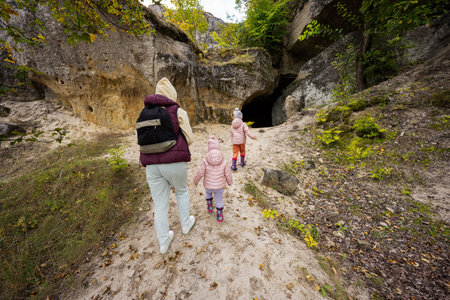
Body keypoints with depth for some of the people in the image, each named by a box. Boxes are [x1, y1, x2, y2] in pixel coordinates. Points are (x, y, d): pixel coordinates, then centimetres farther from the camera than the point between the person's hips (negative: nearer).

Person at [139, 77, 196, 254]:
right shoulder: (178, 112, -3)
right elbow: (189, 139, -2)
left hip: (152, 165, 4)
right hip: (174, 163, -3)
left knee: (160, 204, 17)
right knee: (182, 191, 25)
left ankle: (164, 242, 34)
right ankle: (186, 224, 42)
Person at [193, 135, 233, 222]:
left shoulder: (205, 161, -17)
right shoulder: (223, 161, -13)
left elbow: (199, 173, -14)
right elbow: (228, 174, -6)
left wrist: (195, 181, 6)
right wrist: (230, 182, 14)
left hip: (208, 185, 0)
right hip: (220, 186, 0)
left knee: (208, 192, 34)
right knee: (219, 199, 21)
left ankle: (209, 205, 38)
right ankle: (219, 215, 29)